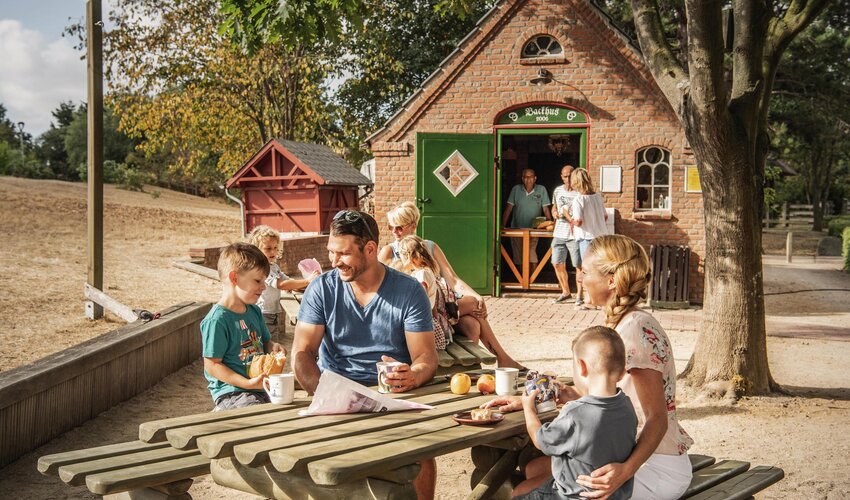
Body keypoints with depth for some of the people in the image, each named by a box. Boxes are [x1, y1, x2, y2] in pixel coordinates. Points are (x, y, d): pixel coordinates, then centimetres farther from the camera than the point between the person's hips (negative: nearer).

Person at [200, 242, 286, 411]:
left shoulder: (254, 311, 13)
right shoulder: (217, 320, -13)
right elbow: (212, 365, -13)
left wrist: (273, 347, 3)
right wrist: (247, 383, -21)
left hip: (261, 387, 8)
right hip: (231, 393, -8)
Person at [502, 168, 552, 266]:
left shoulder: (541, 190, 0)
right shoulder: (516, 189, 2)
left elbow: (545, 209, 2)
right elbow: (509, 208, 2)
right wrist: (502, 225, -5)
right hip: (516, 229, 2)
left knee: (531, 257, -12)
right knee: (518, 257, 4)